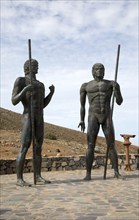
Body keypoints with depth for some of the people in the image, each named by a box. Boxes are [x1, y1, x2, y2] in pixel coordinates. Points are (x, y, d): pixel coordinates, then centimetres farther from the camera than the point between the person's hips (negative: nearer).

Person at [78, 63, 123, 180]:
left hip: (107, 117, 1)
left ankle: (117, 172, 8)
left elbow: (119, 102, 2)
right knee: (91, 146, -8)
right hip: (93, 118, -1)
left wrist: (117, 89, -17)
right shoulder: (85, 86, 9)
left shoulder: (111, 83, 8)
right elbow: (82, 105, 12)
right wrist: (82, 121, 2)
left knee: (112, 146, -2)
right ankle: (88, 174, -2)